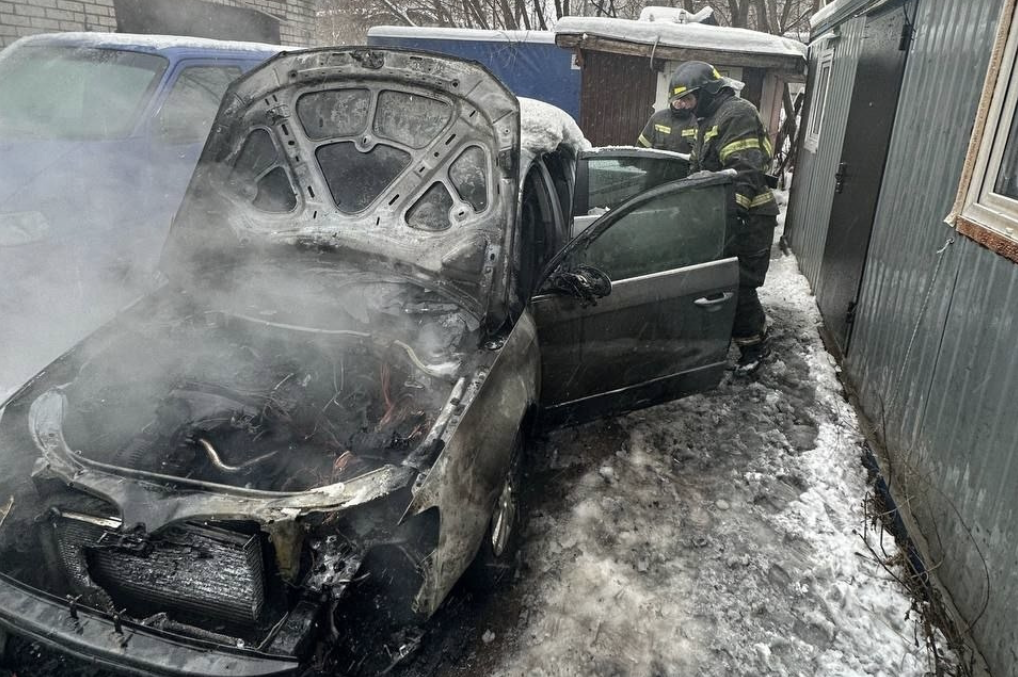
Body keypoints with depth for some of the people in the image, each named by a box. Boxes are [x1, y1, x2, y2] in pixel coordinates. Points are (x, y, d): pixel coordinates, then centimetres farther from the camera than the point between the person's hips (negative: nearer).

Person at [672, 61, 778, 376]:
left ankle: (754, 346, 11)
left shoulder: (738, 113, -14)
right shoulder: (710, 119, 19)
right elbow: (698, 170, 27)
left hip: (747, 219, -10)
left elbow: (745, 171, -24)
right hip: (722, 216, 10)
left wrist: (732, 213, -30)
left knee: (738, 286, -6)